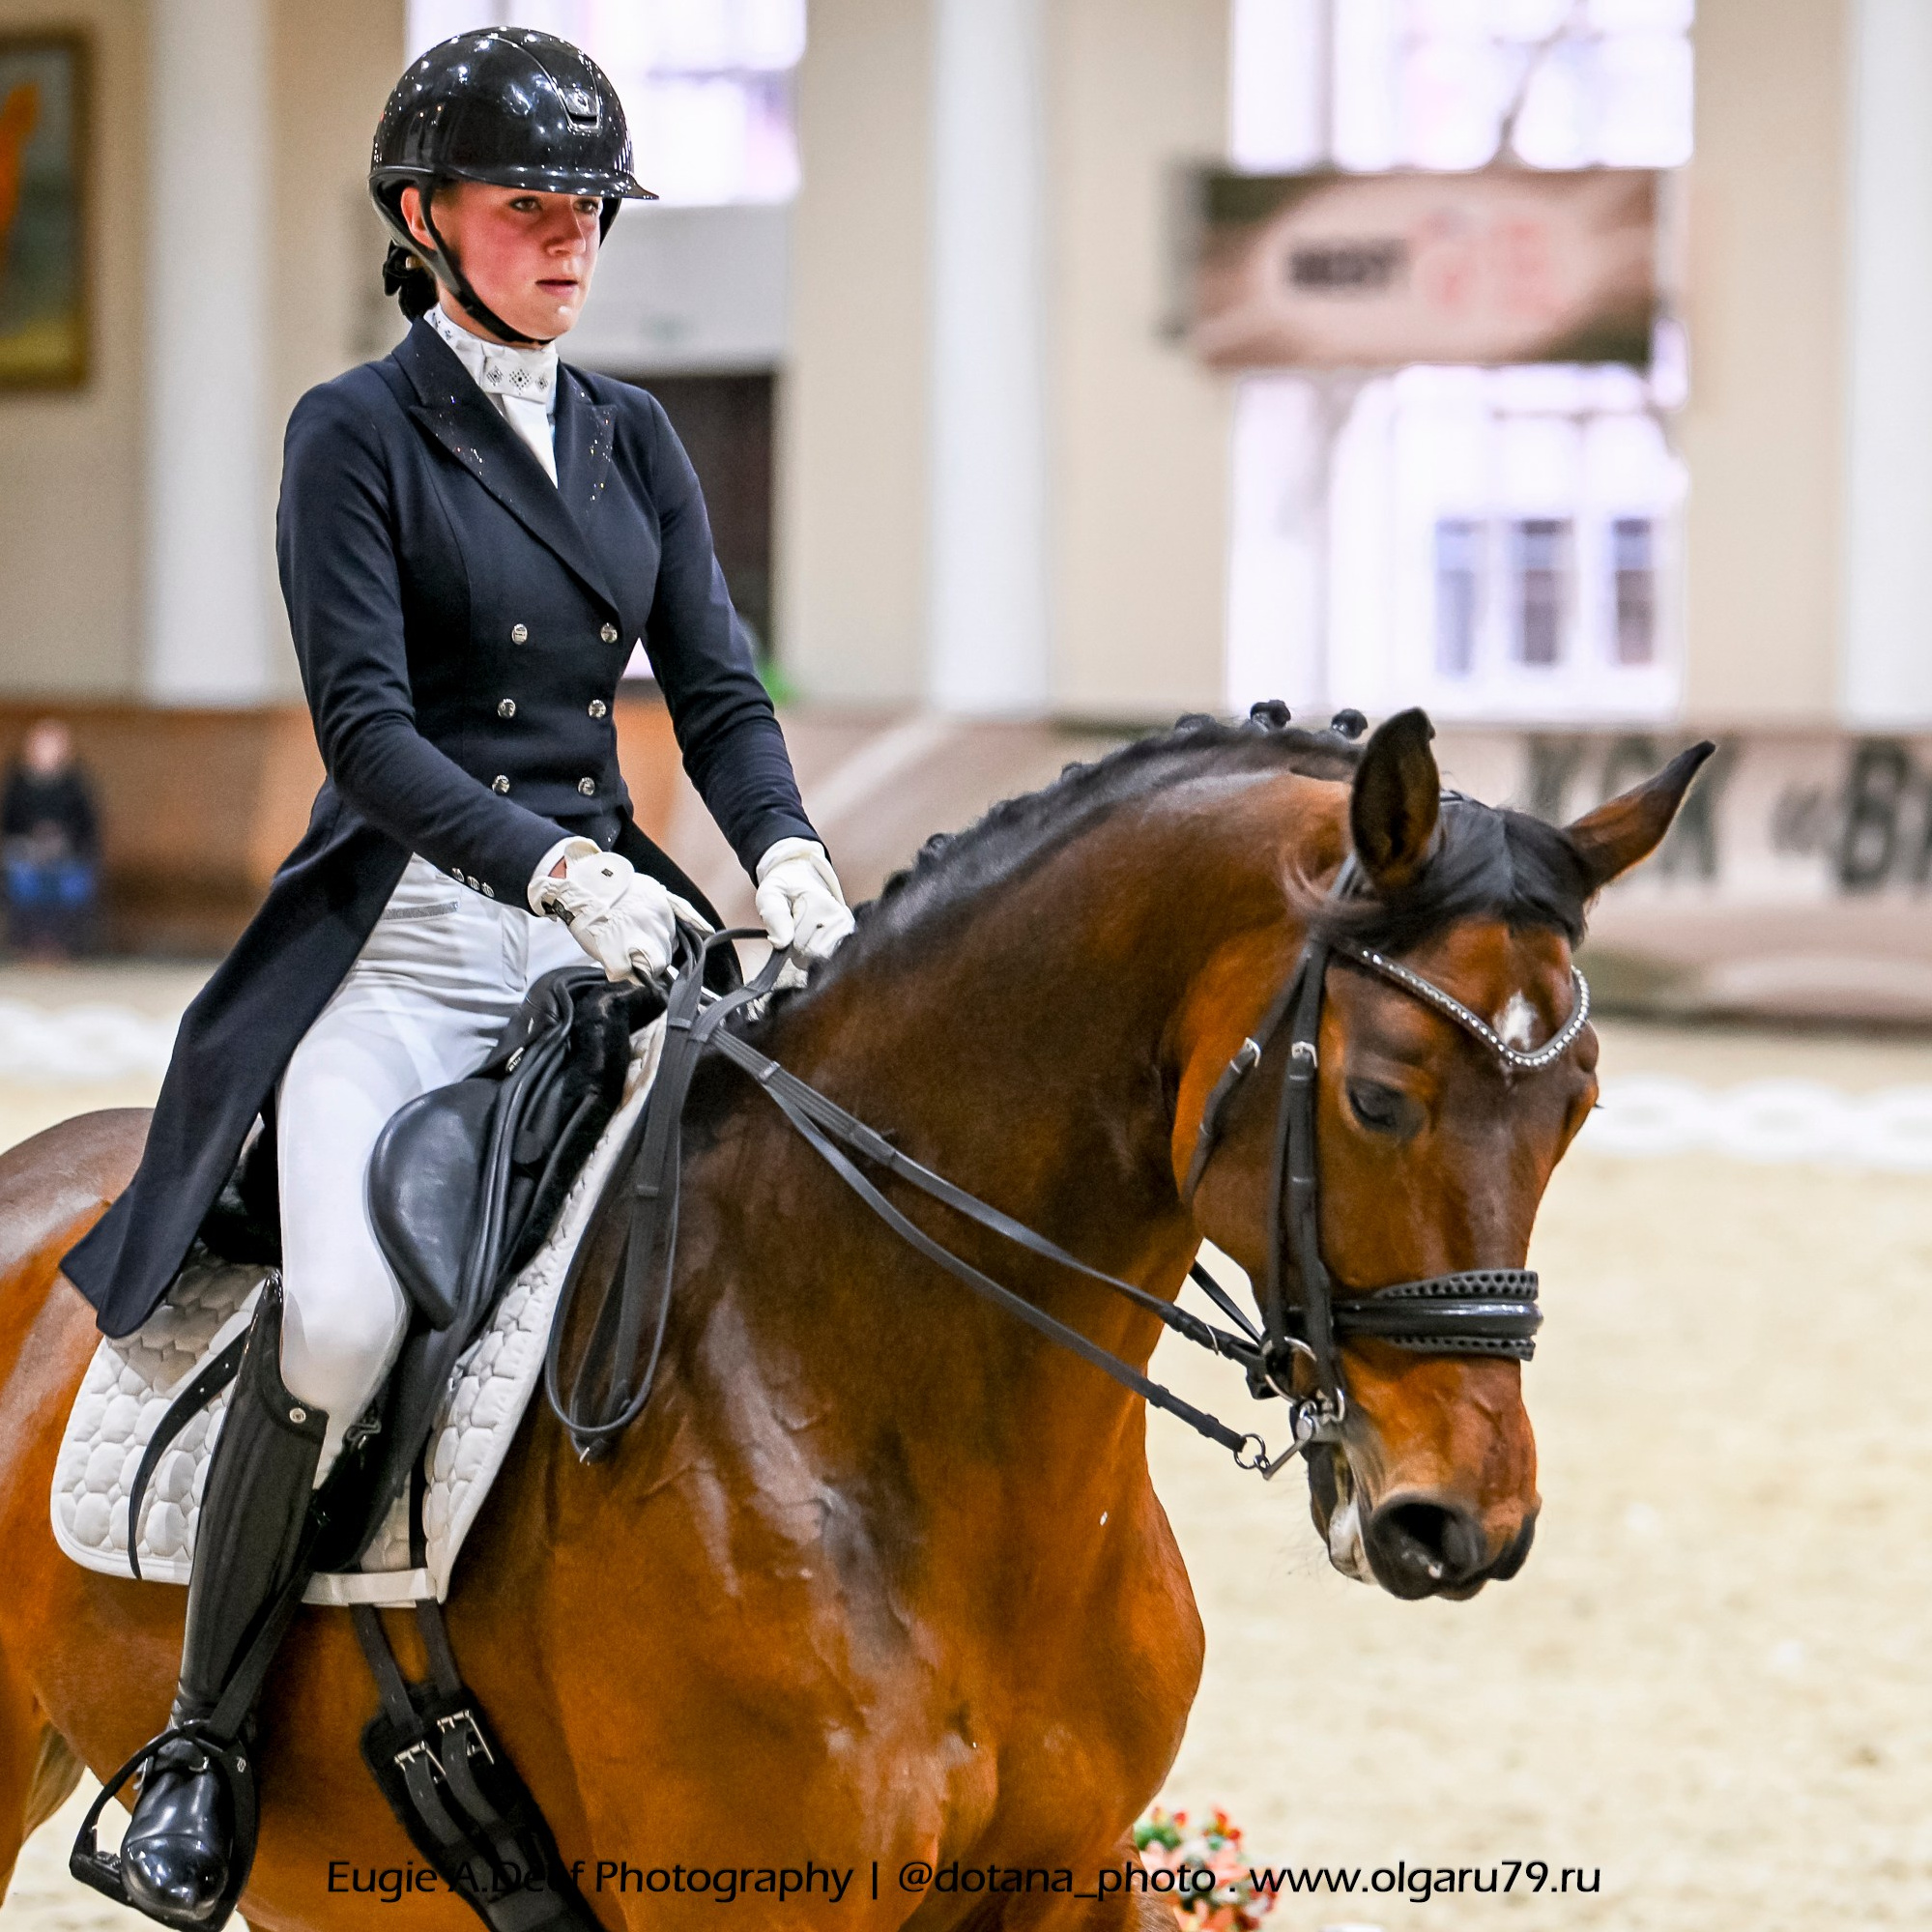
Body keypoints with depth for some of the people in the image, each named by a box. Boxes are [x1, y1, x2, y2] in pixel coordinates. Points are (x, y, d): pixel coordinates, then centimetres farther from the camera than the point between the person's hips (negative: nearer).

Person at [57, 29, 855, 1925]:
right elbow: (366, 722, -12)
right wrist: (553, 867, -26)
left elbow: (717, 693, 9)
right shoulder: (359, 432, -2)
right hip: (406, 934, -6)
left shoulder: (632, 439, 15)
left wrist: (784, 852, -12)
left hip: (604, 907, 6)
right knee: (343, 1313, -27)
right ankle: (201, 1738, -10)